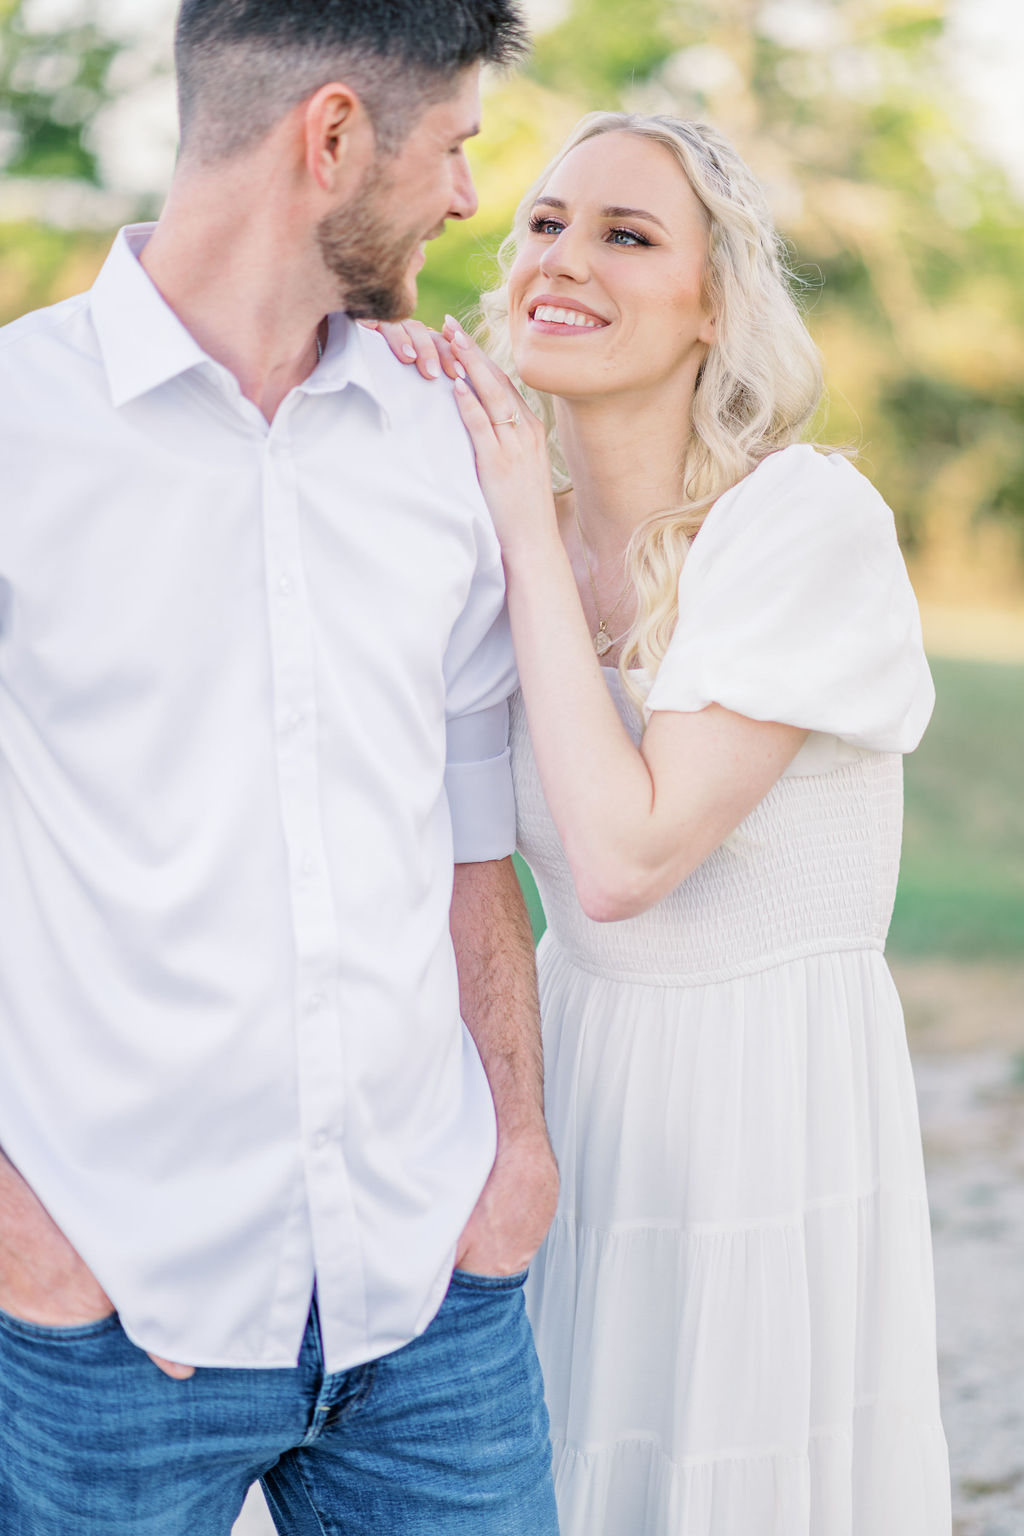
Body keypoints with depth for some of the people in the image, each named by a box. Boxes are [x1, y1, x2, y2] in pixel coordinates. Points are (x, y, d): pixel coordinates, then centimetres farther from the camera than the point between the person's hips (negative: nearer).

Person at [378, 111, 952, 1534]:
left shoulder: (809, 521, -18)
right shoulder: (521, 525, 2)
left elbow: (624, 856, -23)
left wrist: (529, 538, -18)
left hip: (774, 1098, -6)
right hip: (574, 1082, 6)